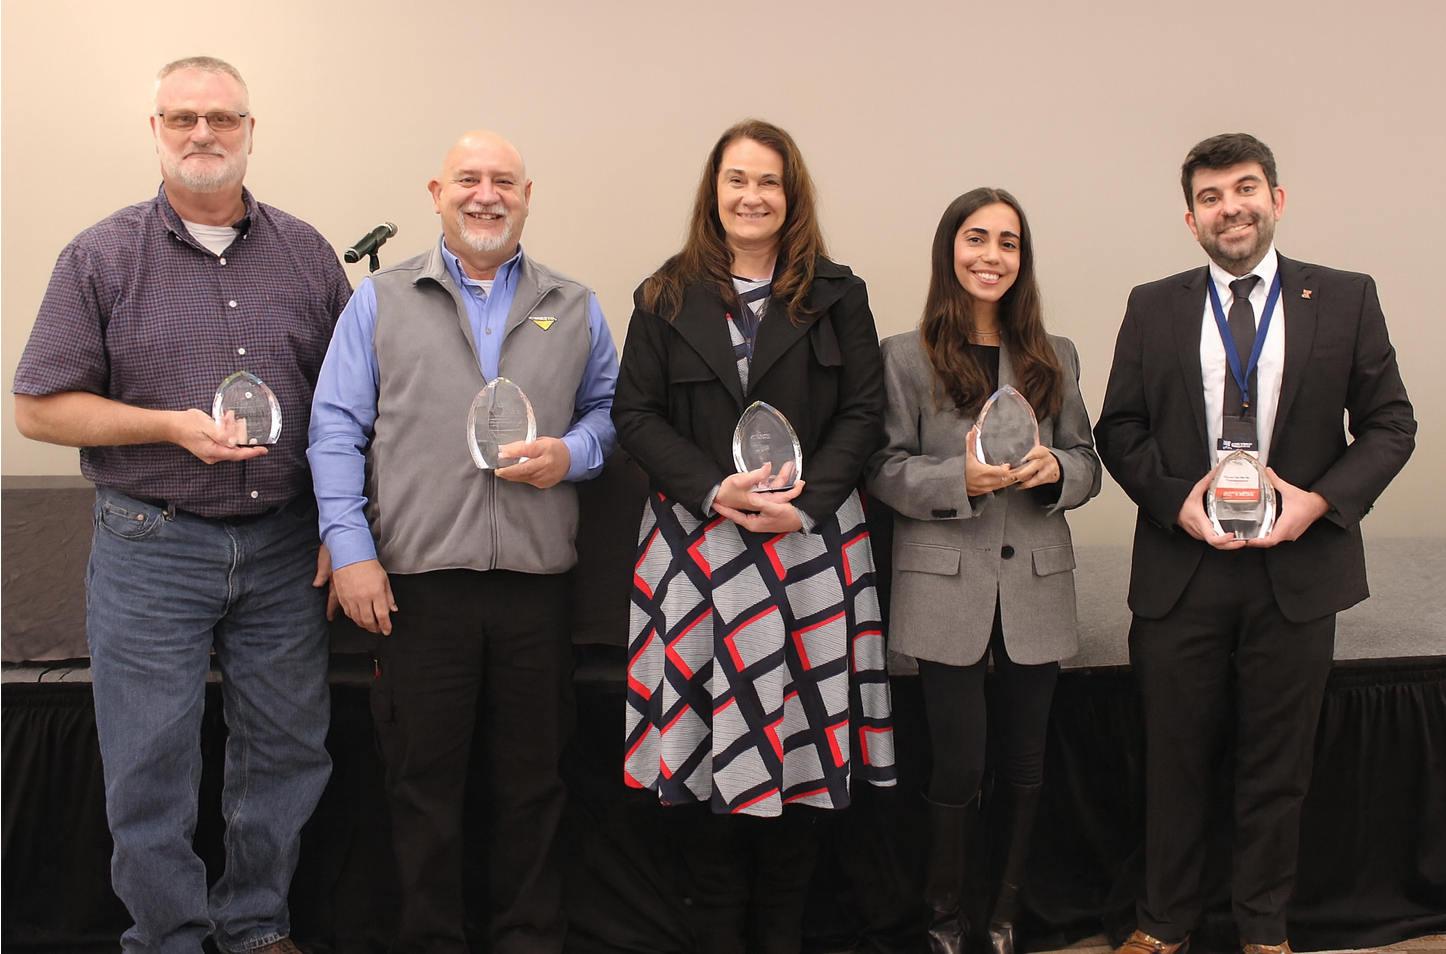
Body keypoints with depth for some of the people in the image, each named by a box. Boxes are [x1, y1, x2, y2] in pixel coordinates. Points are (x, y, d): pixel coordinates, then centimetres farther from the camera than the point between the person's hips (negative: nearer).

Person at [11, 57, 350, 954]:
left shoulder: (306, 253, 7)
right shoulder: (101, 257, 1)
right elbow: (38, 407, -1)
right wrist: (173, 426, -13)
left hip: (285, 545, 2)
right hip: (151, 550, -2)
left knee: (288, 752, 10)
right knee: (149, 769, 4)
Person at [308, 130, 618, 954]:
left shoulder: (575, 309, 12)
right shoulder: (382, 301, 7)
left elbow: (610, 411, 15)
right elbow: (337, 429, 2)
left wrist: (571, 454, -8)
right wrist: (350, 548, -7)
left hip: (536, 579, 2)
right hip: (419, 577, -1)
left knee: (532, 779, 10)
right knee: (424, 779, 8)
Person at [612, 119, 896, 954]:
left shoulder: (836, 296, 9)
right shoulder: (667, 298, 9)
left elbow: (864, 411, 4)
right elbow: (636, 415, 4)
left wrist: (802, 503, -11)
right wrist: (717, 490, -11)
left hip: (810, 541, 0)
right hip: (696, 542, 0)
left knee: (798, 728, 0)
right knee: (703, 732, 0)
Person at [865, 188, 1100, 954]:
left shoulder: (1055, 358, 9)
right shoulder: (906, 358, -1)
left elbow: (1088, 464, 11)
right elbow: (885, 471, -4)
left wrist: (1054, 469, -11)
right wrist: (960, 477, -21)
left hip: (1036, 584, 4)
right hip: (949, 589, -3)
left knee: (1024, 760, 12)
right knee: (957, 764, 2)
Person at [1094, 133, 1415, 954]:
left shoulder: (1346, 300, 2)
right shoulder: (1154, 308, 5)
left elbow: (1391, 424, 3)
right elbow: (1119, 428, 5)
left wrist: (1321, 499, -13)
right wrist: (1175, 498, -11)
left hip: (1298, 568, 0)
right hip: (1181, 569, 1)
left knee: (1279, 764, 11)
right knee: (1177, 761, 10)